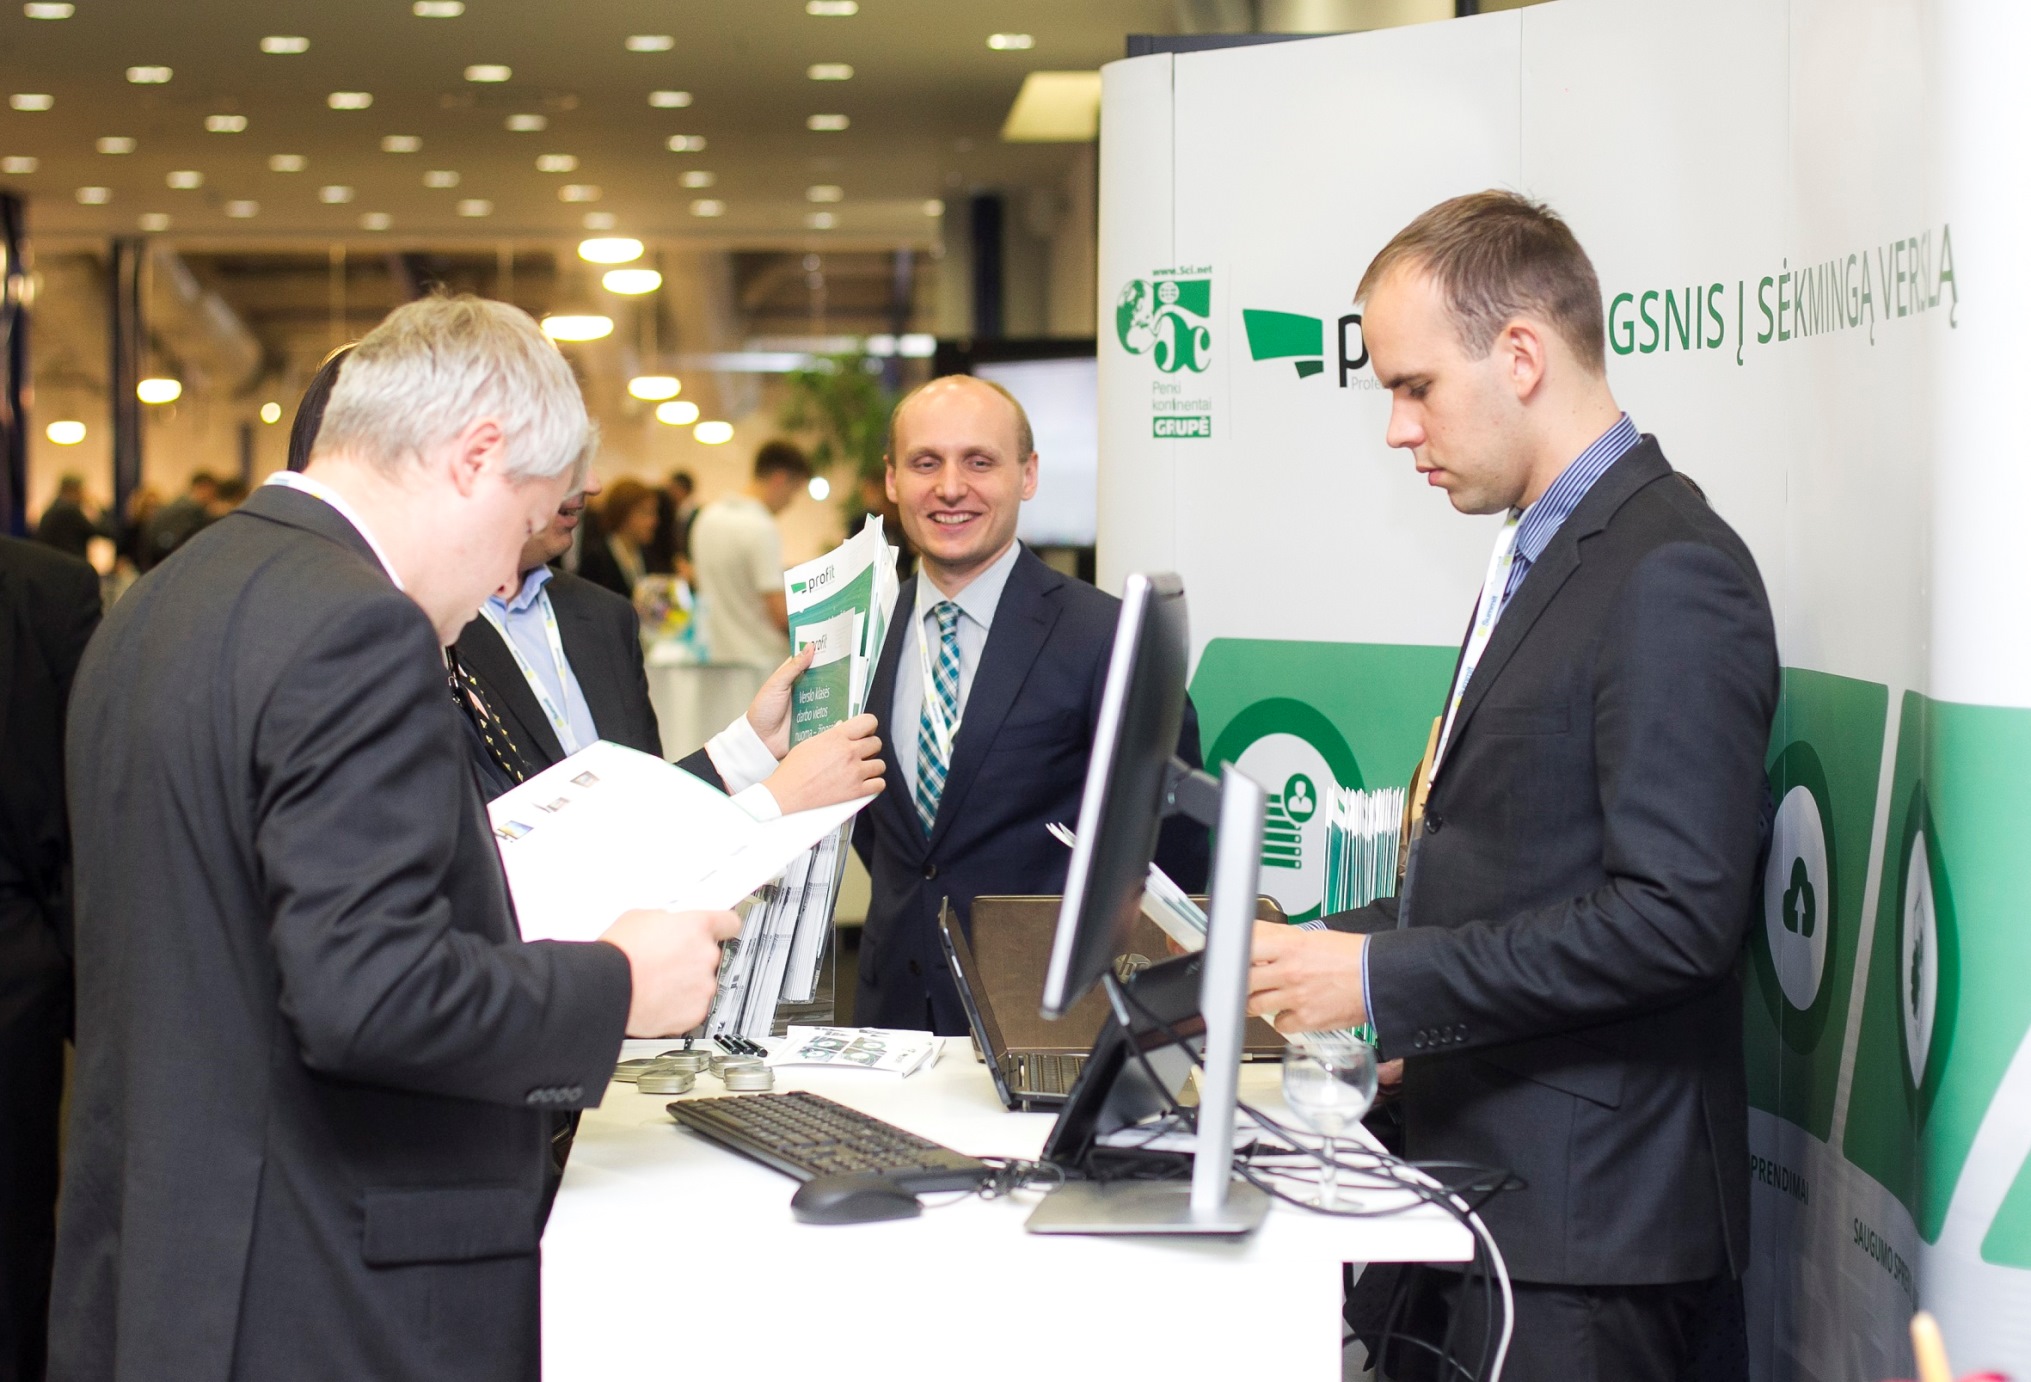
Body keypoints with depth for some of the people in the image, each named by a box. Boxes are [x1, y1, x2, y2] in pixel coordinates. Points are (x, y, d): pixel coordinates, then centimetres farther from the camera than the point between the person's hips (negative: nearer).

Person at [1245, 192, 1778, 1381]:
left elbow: (1678, 914, -23)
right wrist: (1317, 945, 8)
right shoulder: (1542, 558, 15)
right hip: (1480, 1188, 9)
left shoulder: (1671, 575, -16)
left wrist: (1381, 979, -20)